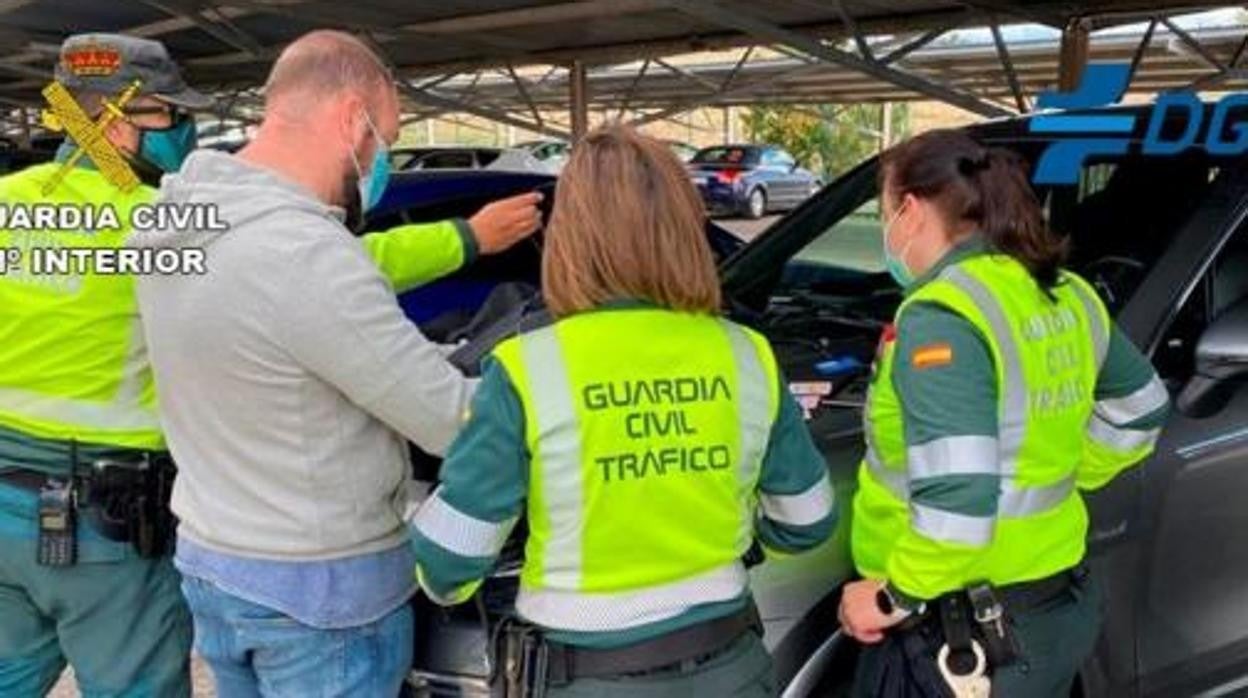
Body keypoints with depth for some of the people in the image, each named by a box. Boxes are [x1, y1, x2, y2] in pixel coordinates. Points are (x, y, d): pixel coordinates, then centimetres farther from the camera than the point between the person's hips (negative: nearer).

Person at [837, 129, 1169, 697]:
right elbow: (1139, 410, 22)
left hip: (961, 633, -8)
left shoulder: (939, 318, -22)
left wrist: (894, 599, -19)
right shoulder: (1066, 296, 5)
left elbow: (956, 498, -32)